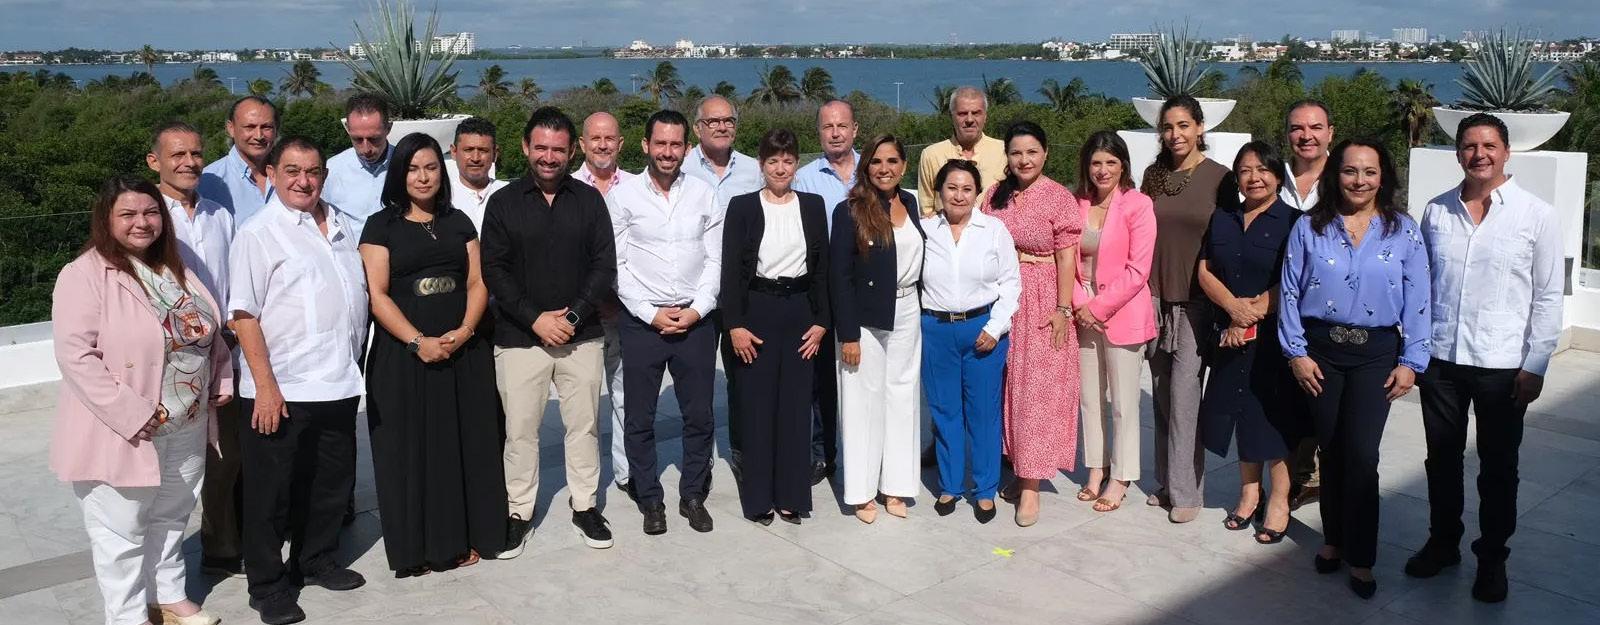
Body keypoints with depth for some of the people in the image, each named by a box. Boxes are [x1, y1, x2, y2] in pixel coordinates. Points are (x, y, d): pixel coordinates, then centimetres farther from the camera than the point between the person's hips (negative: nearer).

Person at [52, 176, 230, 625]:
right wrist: (131, 414, -24)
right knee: (122, 531, 7)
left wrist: (221, 381, 8)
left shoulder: (174, 269, 9)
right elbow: (75, 355, -21)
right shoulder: (84, 275, -14)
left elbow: (208, 331, 20)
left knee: (170, 519, 21)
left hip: (186, 428, 7)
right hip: (125, 433, -7)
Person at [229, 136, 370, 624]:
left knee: (332, 481, 17)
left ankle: (317, 561, 35)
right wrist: (265, 386, -17)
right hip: (282, 388, -6)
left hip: (340, 383, 6)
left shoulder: (343, 227, 11)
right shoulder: (258, 234, -8)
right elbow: (244, 314, -12)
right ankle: (268, 586, 18)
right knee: (272, 492, 4)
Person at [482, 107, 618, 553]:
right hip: (519, 337, -1)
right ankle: (518, 512, 18)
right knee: (520, 429, 4)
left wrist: (572, 316, -10)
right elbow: (493, 270, -3)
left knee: (583, 424, 9)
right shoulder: (503, 203, 2)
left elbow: (604, 266, 1)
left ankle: (585, 506, 23)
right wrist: (535, 319, -13)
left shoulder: (589, 200, 5)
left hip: (581, 336, 1)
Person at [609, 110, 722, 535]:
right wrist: (651, 313, -10)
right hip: (642, 320, -1)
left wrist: (697, 310, -7)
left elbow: (715, 260, 4)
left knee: (699, 416, 7)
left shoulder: (704, 194, 4)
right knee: (640, 418, 7)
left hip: (696, 320, 2)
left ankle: (693, 496, 23)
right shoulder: (623, 196, -2)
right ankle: (650, 500, 22)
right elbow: (616, 264, -4)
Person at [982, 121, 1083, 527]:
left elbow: (1066, 259, -8)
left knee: (1037, 391, -2)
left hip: (1042, 302, -5)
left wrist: (1063, 309, -13)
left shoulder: (1060, 198, -7)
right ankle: (1018, 470, 22)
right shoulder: (995, 196, 7)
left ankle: (1030, 487, 2)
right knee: (1007, 388, 9)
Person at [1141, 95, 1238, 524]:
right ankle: (1167, 481, 20)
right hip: (1156, 296, 4)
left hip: (1196, 300, -4)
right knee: (1162, 394, 9)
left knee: (1184, 395, -7)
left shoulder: (1220, 178, -4)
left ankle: (1187, 490, 2)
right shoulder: (1153, 175, 7)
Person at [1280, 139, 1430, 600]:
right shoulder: (1309, 228, 0)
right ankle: (1333, 538, 27)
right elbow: (1289, 293, 0)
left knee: (1361, 454, -6)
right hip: (1320, 349, 1)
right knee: (1331, 450, 10)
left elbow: (1417, 301, 0)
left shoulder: (1403, 231, 0)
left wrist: (1410, 362, -4)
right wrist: (1296, 352, -4)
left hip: (1375, 353, -1)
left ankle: (1359, 556, 7)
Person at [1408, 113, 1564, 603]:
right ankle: (1442, 542, 33)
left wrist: (1535, 366, -7)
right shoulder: (1437, 211, 3)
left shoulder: (1537, 215, -5)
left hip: (1502, 366, -2)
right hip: (1440, 360, 3)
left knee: (1498, 469, 10)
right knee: (1442, 460, 15)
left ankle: (1492, 558, 26)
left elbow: (1548, 297, -4)